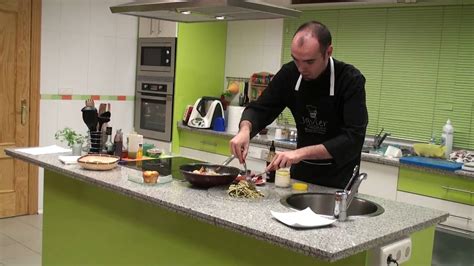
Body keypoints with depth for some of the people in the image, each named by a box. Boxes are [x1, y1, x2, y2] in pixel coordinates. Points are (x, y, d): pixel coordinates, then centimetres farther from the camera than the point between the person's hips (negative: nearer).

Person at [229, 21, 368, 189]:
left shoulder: (351, 80, -22)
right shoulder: (290, 74, -10)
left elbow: (354, 138, -29)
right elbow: (260, 108, -5)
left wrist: (302, 153, -37)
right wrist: (245, 129, -27)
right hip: (300, 174, 4)